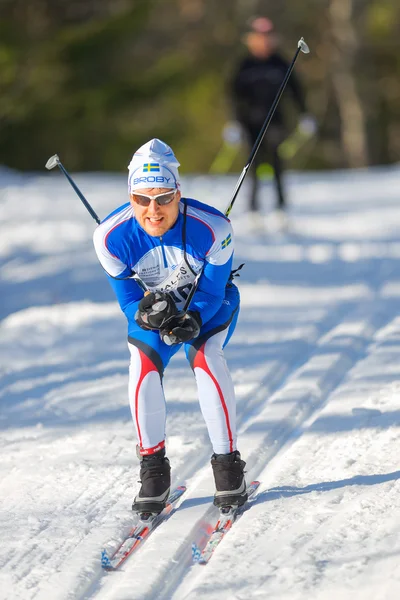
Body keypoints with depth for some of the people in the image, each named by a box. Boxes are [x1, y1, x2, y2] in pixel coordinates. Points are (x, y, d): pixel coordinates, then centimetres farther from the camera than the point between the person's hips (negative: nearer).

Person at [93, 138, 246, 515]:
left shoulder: (211, 228, -32)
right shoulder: (111, 237, -28)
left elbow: (212, 293, -20)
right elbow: (128, 300, -17)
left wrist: (191, 322, -40)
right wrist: (149, 313, -40)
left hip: (209, 307, -2)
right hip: (150, 307, 2)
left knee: (206, 359, -28)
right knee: (143, 368, -24)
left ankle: (228, 465, -15)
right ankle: (153, 470, -6)